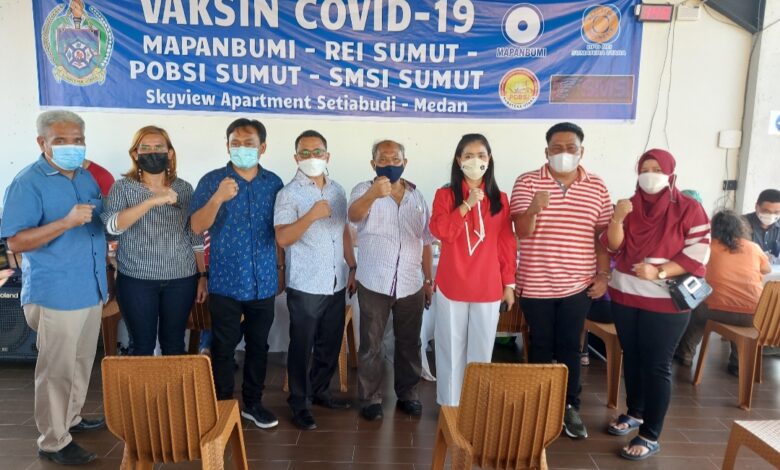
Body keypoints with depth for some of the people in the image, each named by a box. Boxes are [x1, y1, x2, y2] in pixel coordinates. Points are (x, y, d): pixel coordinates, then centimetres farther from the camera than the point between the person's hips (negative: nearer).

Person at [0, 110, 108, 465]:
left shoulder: (88, 177, 9)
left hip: (91, 289, 7)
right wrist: (67, 222, -30)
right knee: (57, 368, 3)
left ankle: (71, 418, 38)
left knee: (81, 362, 19)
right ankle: (53, 442, 18)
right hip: (56, 294, -7)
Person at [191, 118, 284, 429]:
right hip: (225, 283, -2)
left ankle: (253, 403, 29)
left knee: (259, 346, 13)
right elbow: (197, 227, -14)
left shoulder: (274, 182, 4)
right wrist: (218, 198, -30)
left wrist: (283, 271, 11)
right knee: (223, 348, 7)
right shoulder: (212, 181, -4)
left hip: (264, 283, 3)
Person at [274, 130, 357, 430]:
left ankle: (320, 391, 35)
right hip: (305, 286, -6)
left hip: (336, 283, 6)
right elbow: (282, 238, -19)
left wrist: (353, 268, 13)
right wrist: (312, 215, -29)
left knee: (331, 344, 16)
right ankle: (300, 404, 21)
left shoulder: (337, 191, 10)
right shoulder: (288, 194, -9)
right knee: (302, 347, 6)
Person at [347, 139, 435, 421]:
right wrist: (373, 194, -49)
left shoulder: (417, 196, 8)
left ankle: (408, 393, 30)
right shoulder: (364, 190, -5)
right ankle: (370, 398, 22)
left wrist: (429, 279, 10)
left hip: (411, 284, 3)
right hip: (374, 283, -3)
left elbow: (426, 241, 13)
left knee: (409, 343, 13)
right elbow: (354, 215, -28)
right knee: (371, 344, 7)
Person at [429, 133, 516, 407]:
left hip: (488, 288, 2)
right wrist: (467, 204, -20)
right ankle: (450, 405, 21)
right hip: (452, 287, -1)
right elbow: (440, 231, -15)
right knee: (452, 348, 8)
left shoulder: (500, 199, 6)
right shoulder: (445, 194, 0)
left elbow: (507, 244, 6)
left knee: (482, 350, 10)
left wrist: (509, 283, 4)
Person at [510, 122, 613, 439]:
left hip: (578, 284, 1)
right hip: (536, 284, -1)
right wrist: (533, 210, -34)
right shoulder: (527, 182, -5)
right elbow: (521, 231, -13)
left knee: (570, 346, 11)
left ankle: (570, 407, 25)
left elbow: (603, 234, 7)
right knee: (540, 346, 12)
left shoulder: (597, 187, 3)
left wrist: (603, 274, 2)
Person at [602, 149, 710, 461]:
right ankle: (634, 413, 34)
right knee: (631, 355, 15)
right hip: (624, 296, 5)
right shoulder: (631, 206, 6)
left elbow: (698, 253, -12)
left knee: (656, 364, -2)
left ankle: (651, 436, 8)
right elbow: (613, 247, -1)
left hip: (665, 302, -4)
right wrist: (617, 219, -19)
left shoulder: (689, 209, -7)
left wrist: (659, 272, -22)